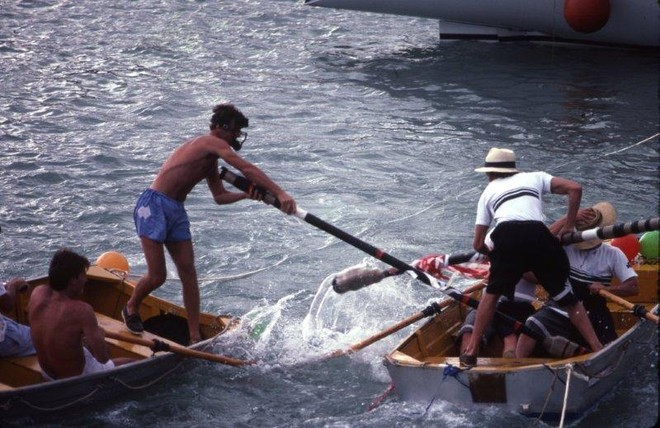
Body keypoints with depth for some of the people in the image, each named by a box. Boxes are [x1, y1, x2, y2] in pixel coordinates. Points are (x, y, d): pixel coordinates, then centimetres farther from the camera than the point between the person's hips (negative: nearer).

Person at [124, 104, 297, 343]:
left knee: (188, 273, 3)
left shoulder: (210, 161, 14)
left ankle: (195, 337, 7)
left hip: (176, 211, 10)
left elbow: (219, 196, 20)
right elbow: (247, 169, -23)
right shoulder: (210, 142, -15)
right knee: (157, 276, -7)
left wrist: (246, 195, 2)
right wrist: (280, 194, -28)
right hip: (153, 206, -10)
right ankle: (130, 309, 24)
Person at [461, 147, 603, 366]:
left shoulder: (487, 192, 33)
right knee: (567, 298, 14)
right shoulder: (535, 177, 33)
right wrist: (568, 227, 25)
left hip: (504, 237, 0)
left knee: (492, 292, 23)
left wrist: (497, 255, 47)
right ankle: (598, 350, 10)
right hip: (538, 235, 0)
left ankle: (471, 351, 19)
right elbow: (575, 188, 18)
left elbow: (478, 244, 29)